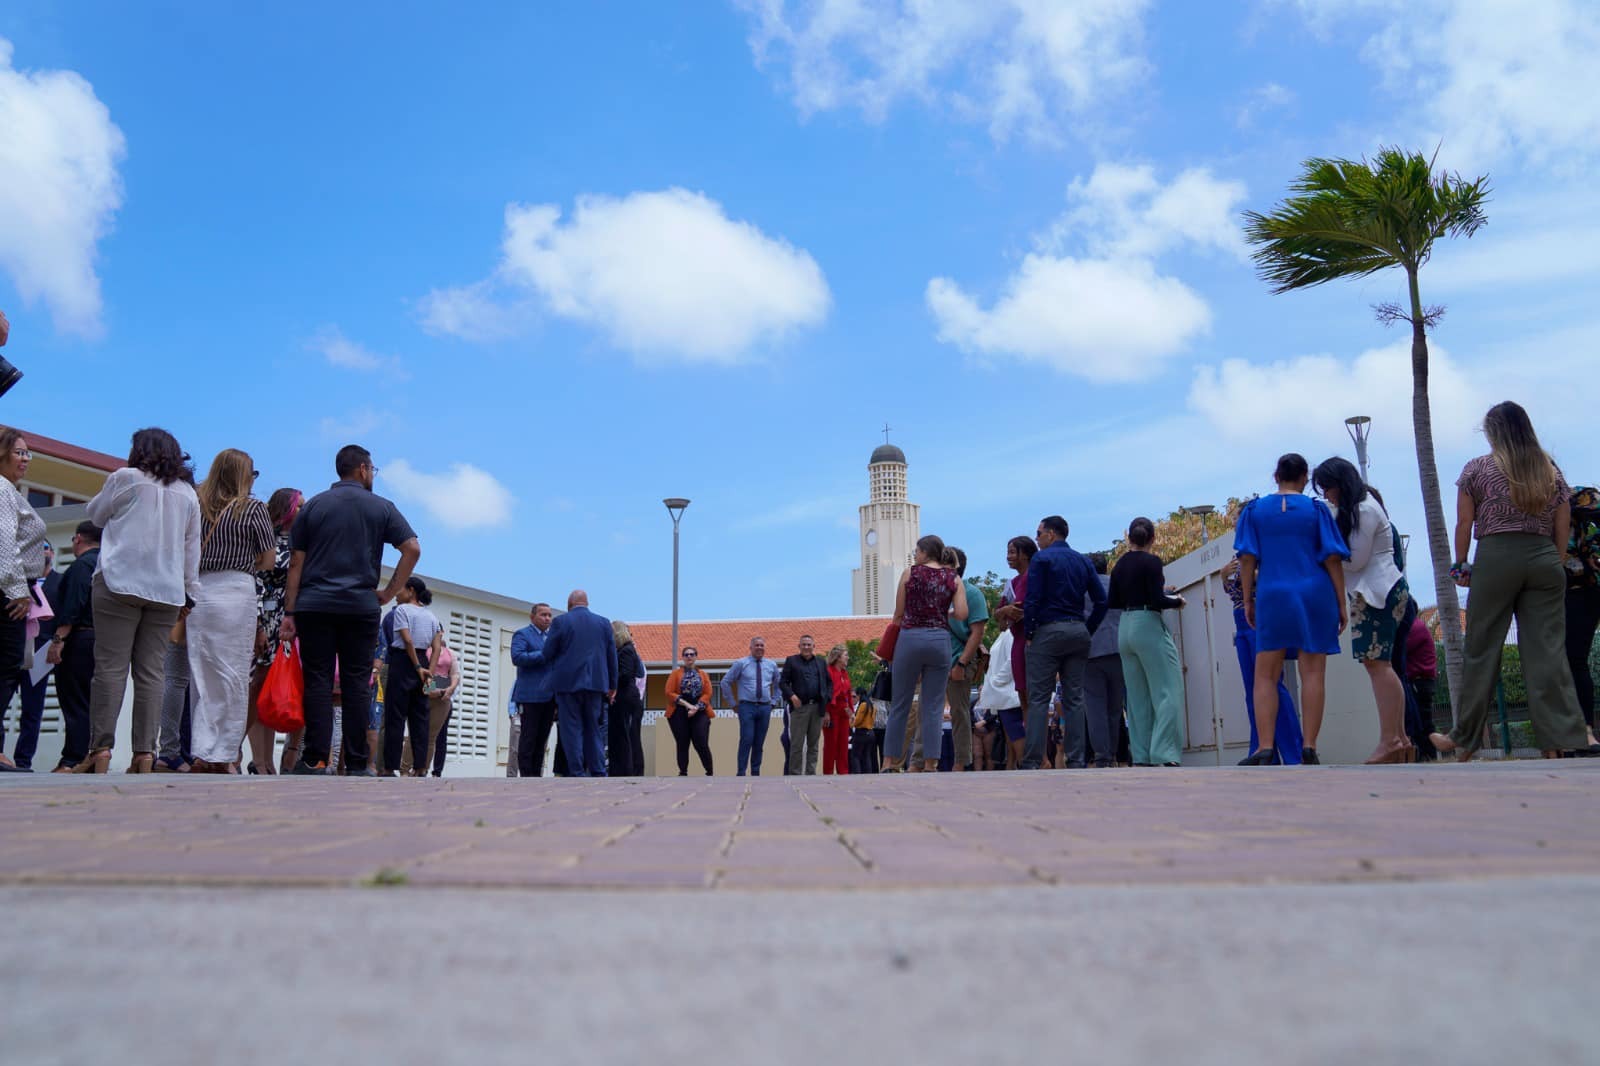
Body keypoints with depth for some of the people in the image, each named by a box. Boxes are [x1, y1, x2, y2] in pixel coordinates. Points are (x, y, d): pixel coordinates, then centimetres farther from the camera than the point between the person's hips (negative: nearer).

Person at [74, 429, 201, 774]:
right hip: (167, 591, 4)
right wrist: (189, 592, 17)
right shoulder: (188, 493, 15)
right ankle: (145, 753, -4)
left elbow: (95, 515, 18)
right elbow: (192, 548, 15)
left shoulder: (125, 479, 3)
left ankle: (100, 750, -10)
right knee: (150, 670, 1)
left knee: (110, 667, -5)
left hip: (120, 582, -3)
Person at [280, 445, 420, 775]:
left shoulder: (313, 506, 9)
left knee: (318, 682, 2)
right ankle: (357, 763, 2)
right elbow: (412, 550, -3)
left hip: (314, 606, 1)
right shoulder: (381, 508, 7)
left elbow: (296, 564, 4)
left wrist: (289, 613, 4)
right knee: (357, 683, 2)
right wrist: (388, 592, 3)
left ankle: (315, 760, -2)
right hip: (361, 607, -1)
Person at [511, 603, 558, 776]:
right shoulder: (522, 634, 0)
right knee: (528, 738, -4)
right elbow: (517, 657, -16)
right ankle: (525, 775, -1)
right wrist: (544, 655, -17)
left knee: (542, 739, 8)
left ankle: (537, 775, 12)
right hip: (531, 695, -6)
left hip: (550, 696, 6)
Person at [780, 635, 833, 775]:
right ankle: (795, 773, 1)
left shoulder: (821, 663, 17)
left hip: (817, 708, 3)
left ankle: (811, 773, 11)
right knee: (797, 744, -3)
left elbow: (829, 682, 15)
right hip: (799, 706, -3)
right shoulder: (791, 661, 7)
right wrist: (792, 696, -13)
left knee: (814, 744, 6)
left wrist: (827, 699, 0)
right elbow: (783, 682, 1)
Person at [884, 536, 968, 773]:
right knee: (934, 706, 4)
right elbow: (961, 614, -4)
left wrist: (891, 644, 19)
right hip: (940, 639, 1)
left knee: (900, 703, 7)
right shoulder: (953, 579, 6)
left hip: (910, 638, -1)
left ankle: (890, 761, 11)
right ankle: (930, 763, 1)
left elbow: (899, 614, 5)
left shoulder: (910, 574, 2)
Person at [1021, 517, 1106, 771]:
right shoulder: (1083, 561, 13)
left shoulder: (1042, 559, -3)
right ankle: (1076, 760, 5)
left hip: (1049, 630, -5)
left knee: (1038, 699, -5)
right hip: (1078, 631, 5)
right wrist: (1088, 631, 13)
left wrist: (1028, 633, -4)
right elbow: (1101, 600, 8)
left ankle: (1032, 761, -8)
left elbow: (1032, 600, -11)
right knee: (1074, 699, 7)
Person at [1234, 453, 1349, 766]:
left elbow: (1247, 559, 1)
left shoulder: (1254, 510, 6)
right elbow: (1333, 559, 1)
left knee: (1265, 675, 3)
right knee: (1313, 672, 3)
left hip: (1273, 597, 0)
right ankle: (1309, 749, -1)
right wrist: (1341, 604, 5)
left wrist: (1248, 600, 7)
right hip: (1315, 597, 0)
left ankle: (1266, 750, -5)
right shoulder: (1316, 510, 4)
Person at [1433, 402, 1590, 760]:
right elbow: (1563, 528, 12)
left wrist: (1460, 564, 10)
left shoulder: (1477, 469, 3)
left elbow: (1464, 523, 1)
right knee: (1549, 650, 0)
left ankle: (1464, 741, 9)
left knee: (1481, 650, 2)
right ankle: (1561, 740, -5)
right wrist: (1556, 567, 17)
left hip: (1496, 556, -3)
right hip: (1546, 559, 3)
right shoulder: (1552, 471, 13)